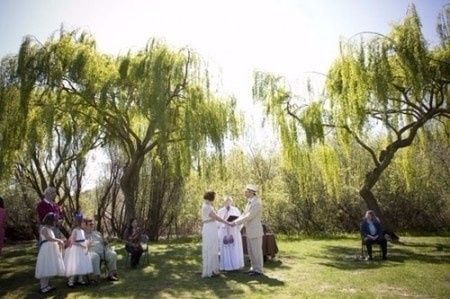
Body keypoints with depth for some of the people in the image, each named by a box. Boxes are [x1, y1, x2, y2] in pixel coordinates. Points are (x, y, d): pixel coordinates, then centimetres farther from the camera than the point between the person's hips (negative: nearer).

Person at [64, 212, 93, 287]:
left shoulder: (82, 231, 9)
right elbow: (72, 242, -14)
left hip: (83, 250, 7)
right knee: (75, 266, -7)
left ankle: (80, 279, 19)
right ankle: (71, 281, 1)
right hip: (76, 249, -7)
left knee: (82, 265, 9)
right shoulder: (75, 231, -11)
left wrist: (86, 247, -3)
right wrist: (82, 245, -19)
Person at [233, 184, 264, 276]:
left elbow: (248, 217, -23)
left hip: (255, 231, -9)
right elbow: (244, 215, 13)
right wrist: (234, 222, 2)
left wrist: (236, 222, -19)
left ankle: (258, 270, 13)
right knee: (251, 251, 15)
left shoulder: (256, 203, -20)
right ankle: (254, 268, 27)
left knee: (256, 251, 2)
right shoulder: (249, 202, 11)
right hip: (249, 231, 9)